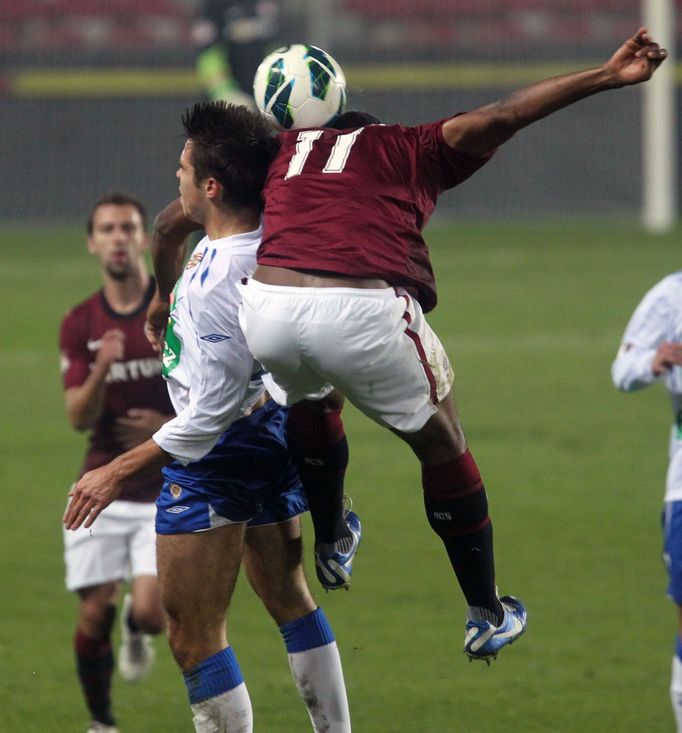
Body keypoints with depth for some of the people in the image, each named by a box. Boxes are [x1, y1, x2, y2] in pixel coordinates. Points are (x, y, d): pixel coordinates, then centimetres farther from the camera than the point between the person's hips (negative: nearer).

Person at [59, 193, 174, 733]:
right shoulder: (80, 325, 2)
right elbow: (79, 418, -6)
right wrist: (101, 369, -25)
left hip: (169, 490, -2)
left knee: (150, 610, -15)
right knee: (94, 613, -2)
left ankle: (137, 630, 24)